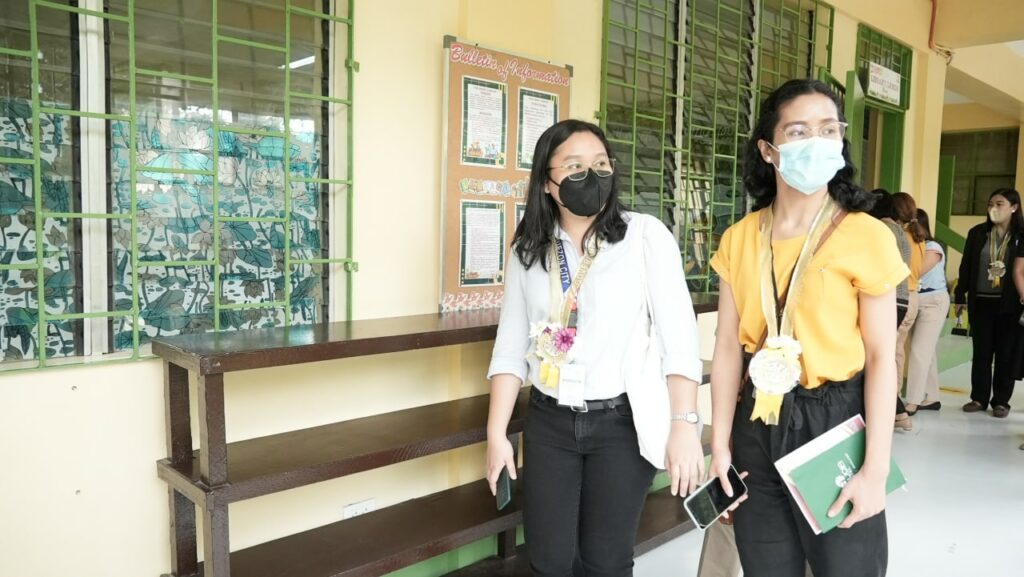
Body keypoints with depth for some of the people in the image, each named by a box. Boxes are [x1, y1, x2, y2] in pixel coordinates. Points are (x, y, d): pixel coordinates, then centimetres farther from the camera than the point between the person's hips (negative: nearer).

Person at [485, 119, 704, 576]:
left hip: (623, 421, -2)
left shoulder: (645, 235, -8)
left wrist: (684, 425, -19)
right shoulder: (529, 249, 3)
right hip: (548, 423, 3)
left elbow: (679, 336, -12)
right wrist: (496, 433, 1)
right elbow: (511, 348, 4)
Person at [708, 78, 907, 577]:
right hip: (757, 423, 4)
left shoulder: (866, 237, -9)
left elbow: (881, 358, -8)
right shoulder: (739, 239, 1)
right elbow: (729, 346, 1)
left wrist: (876, 468, -10)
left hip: (836, 420, -3)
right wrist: (720, 445, 1)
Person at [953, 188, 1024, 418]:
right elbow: (966, 267, 8)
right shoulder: (978, 233, 4)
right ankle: (979, 398, 18)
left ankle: (1001, 401, 16)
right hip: (980, 302, 2)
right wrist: (960, 297, 7)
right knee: (981, 352, 9)